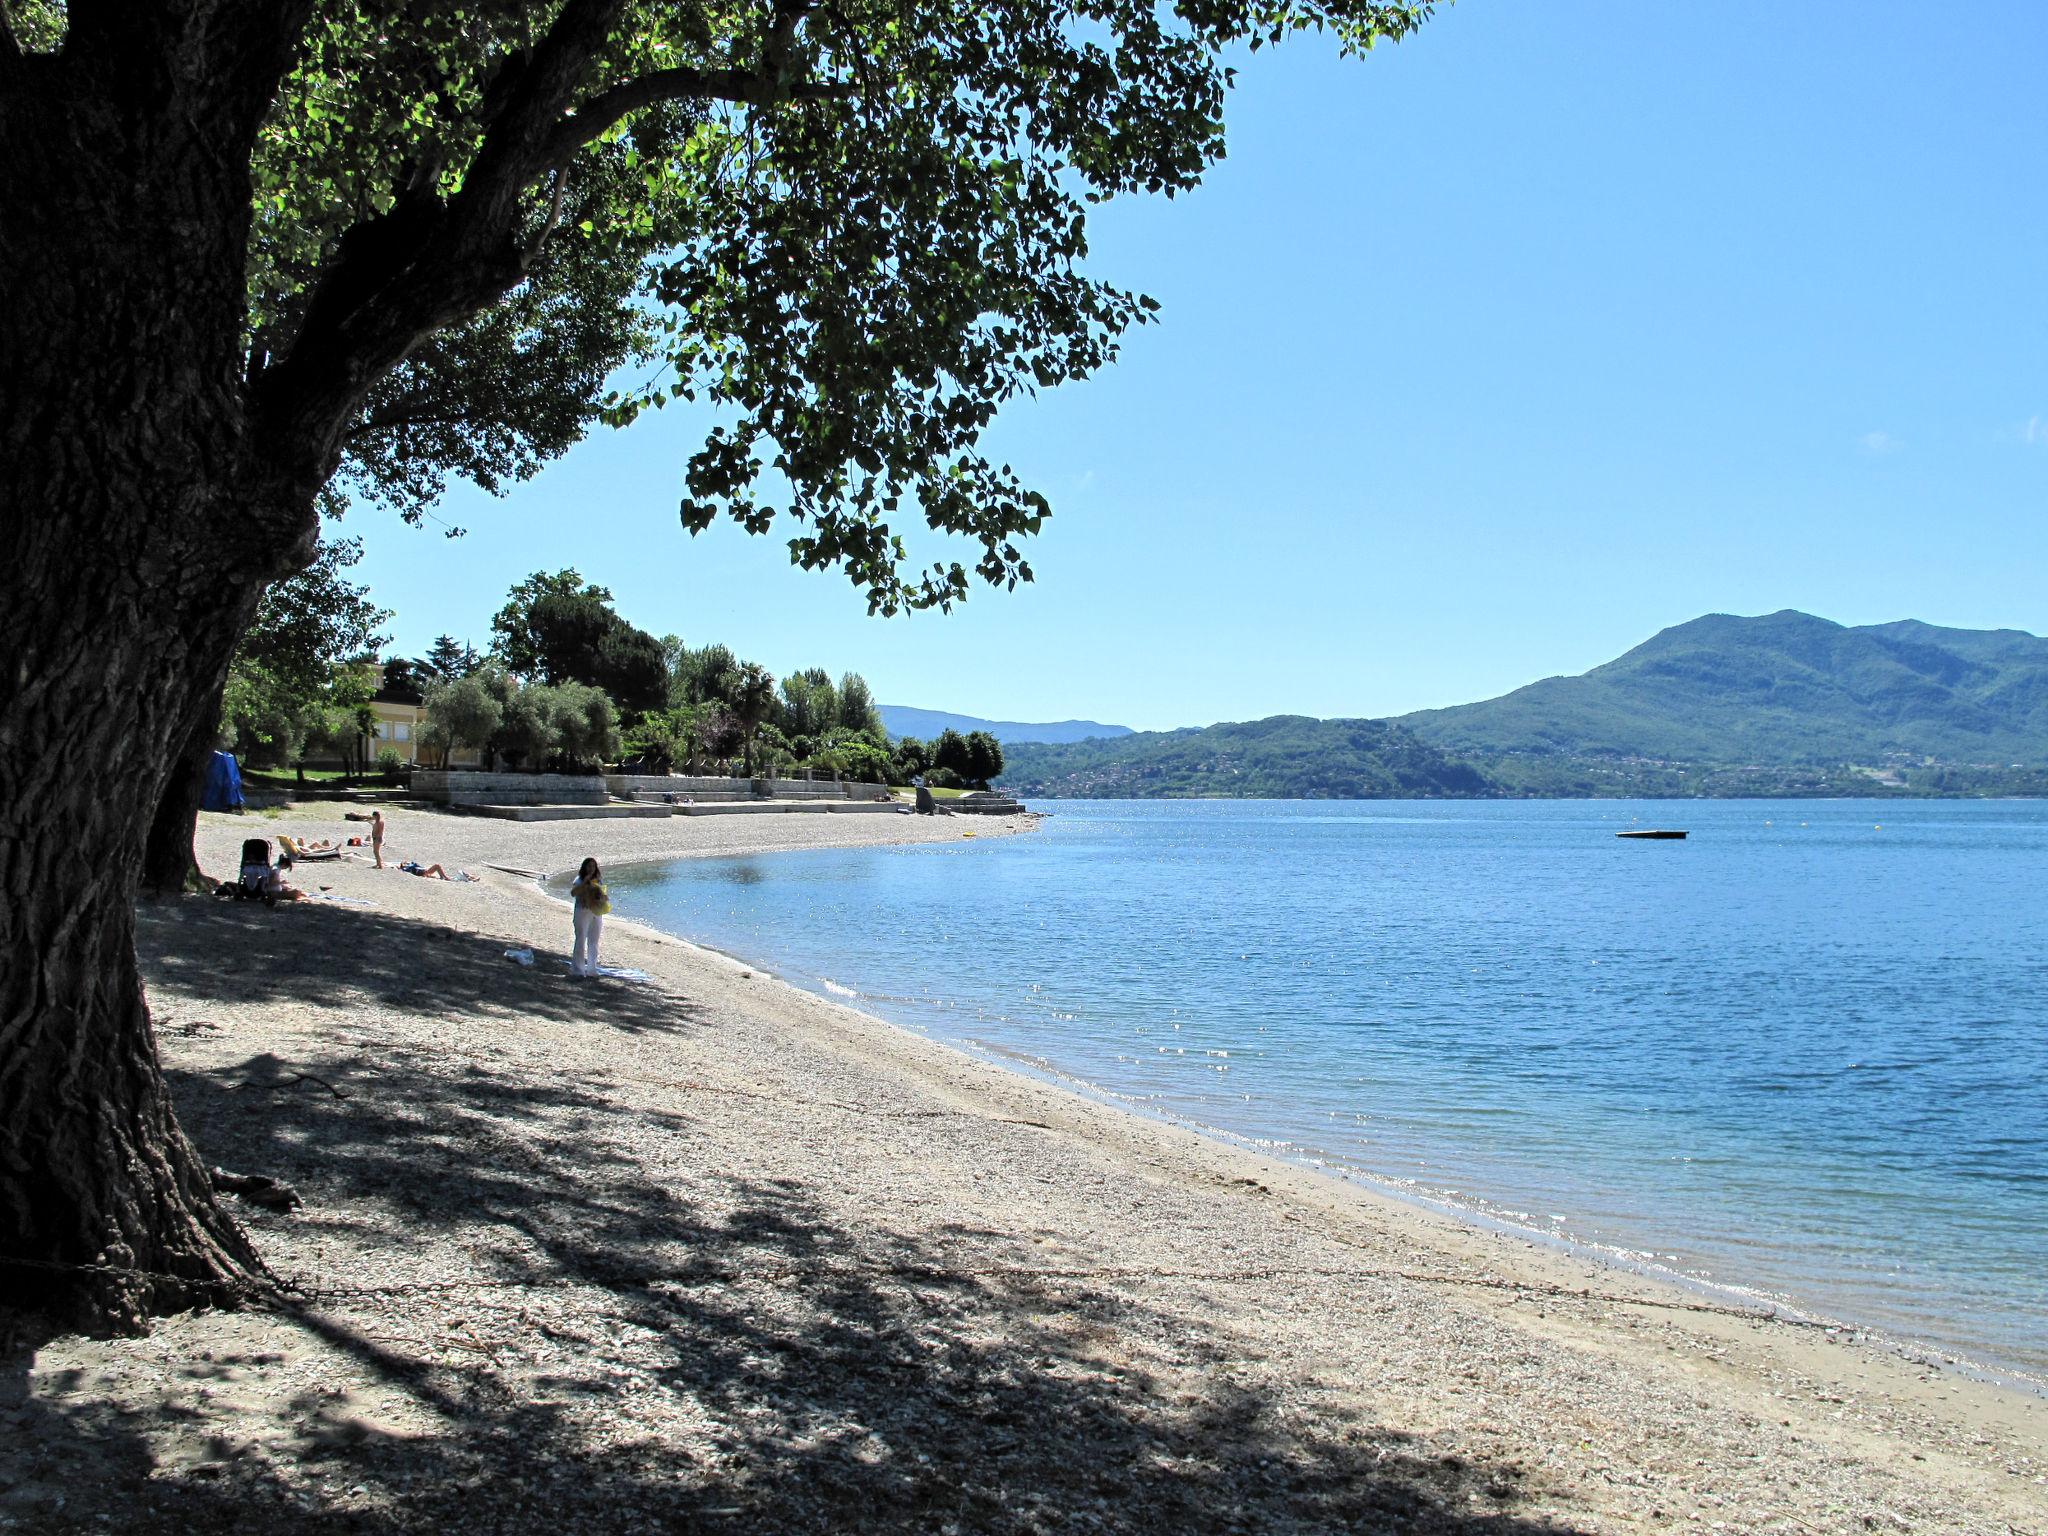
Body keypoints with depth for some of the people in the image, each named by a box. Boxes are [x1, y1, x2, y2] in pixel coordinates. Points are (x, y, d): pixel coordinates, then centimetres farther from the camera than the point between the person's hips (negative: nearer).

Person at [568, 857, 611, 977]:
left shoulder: (598, 880, 10)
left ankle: (592, 968, 20)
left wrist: (604, 897, -11)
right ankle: (577, 969, -3)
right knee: (581, 941, -7)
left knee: (594, 942, 11)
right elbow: (573, 893, -22)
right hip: (582, 912, -5)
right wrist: (585, 882, -25)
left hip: (597, 913, 5)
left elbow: (607, 895, 12)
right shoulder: (579, 880, -5)